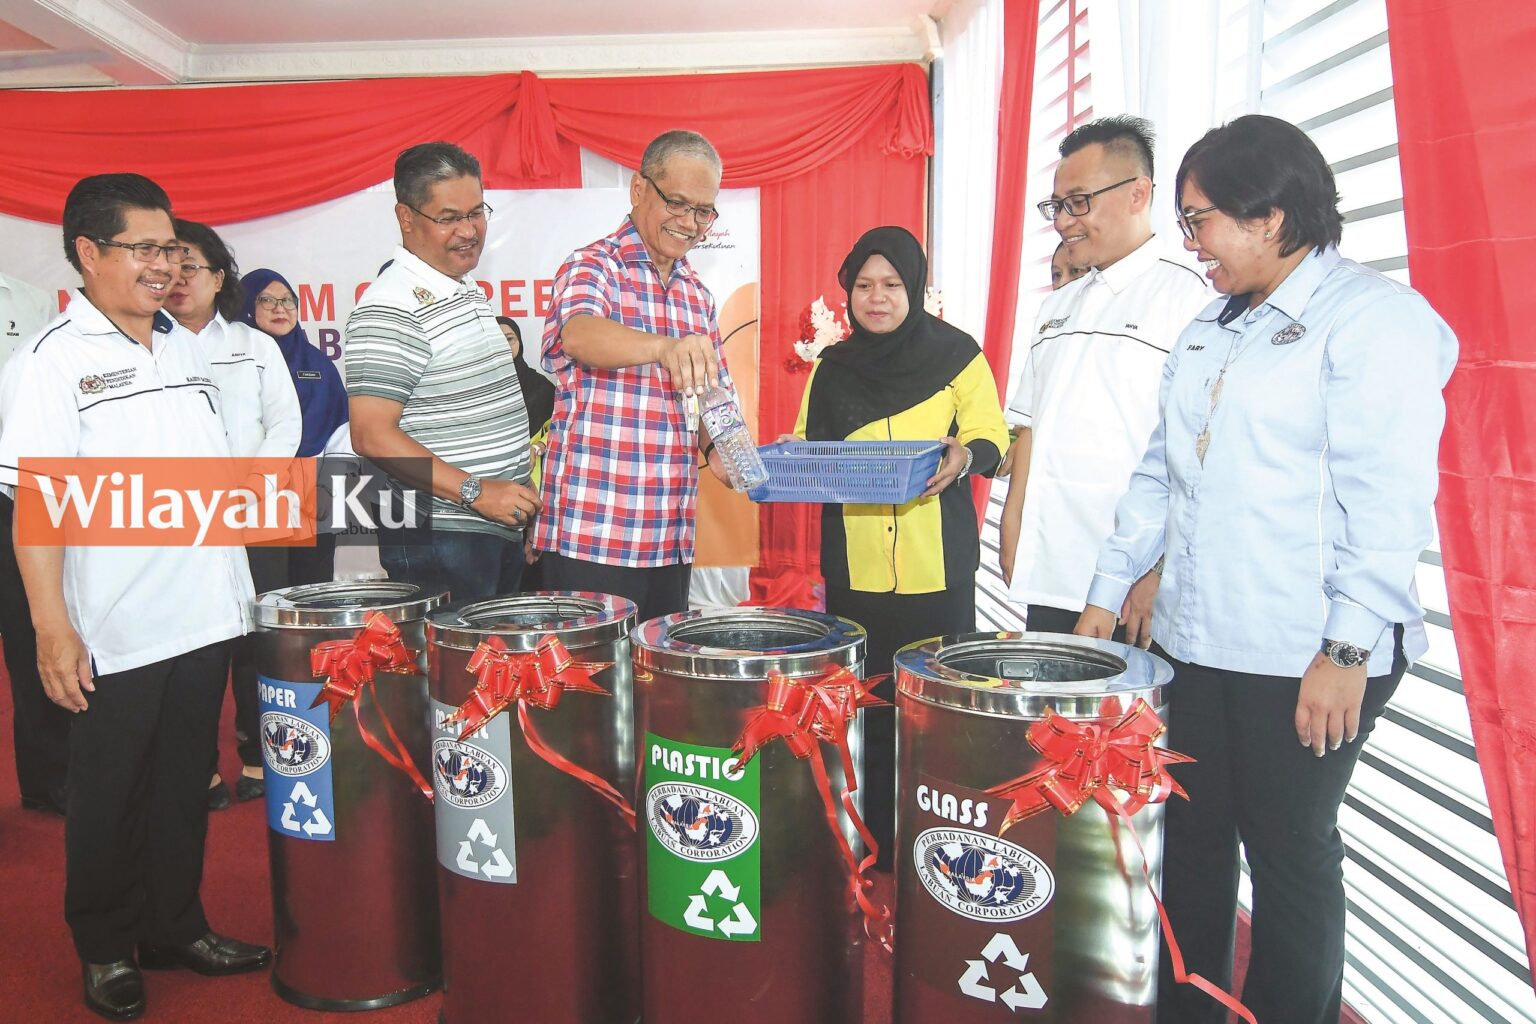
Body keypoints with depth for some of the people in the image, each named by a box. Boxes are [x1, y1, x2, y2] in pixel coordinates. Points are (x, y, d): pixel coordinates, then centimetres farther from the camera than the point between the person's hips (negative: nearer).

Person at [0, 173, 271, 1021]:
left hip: (204, 616, 5)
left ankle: (174, 927, 32)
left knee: (185, 786, 16)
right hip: (115, 633, -5)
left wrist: (241, 578, 15)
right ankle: (106, 950, 29)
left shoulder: (186, 348, 11)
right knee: (109, 800, 10)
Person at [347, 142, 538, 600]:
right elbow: (372, 436, -22)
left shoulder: (470, 290, 14)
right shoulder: (390, 309, -16)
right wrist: (474, 491, -24)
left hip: (500, 529, 9)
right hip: (438, 542, -9)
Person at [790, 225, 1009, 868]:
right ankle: (869, 848, 18)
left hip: (937, 569, -2)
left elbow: (992, 439, 2)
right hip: (853, 567, 2)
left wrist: (964, 454, -19)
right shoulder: (832, 367, 13)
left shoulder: (957, 356, 4)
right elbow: (805, 445, 18)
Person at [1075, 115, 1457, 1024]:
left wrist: (1347, 650, -19)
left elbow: (1389, 498, -15)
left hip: (1309, 657, -7)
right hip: (1200, 640, 7)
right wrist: (1110, 592, 15)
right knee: (1193, 839, 13)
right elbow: (1161, 472, 18)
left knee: (1289, 850, 6)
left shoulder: (1373, 317, -8)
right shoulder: (1211, 330, 16)